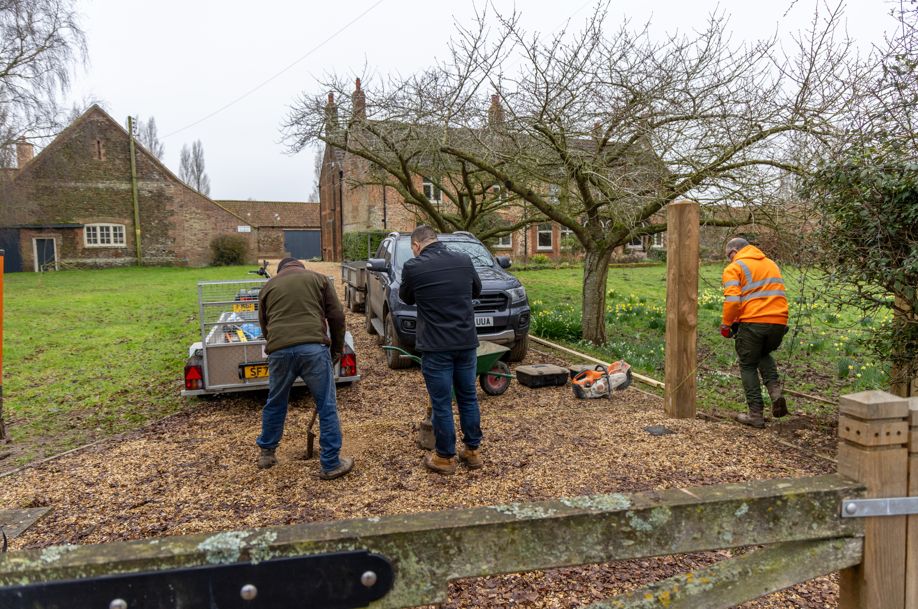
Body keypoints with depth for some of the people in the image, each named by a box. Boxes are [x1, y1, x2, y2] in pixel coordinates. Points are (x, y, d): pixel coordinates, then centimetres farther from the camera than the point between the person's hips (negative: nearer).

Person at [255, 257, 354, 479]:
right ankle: (331, 465, 12)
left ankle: (266, 453, 40)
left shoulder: (268, 286, 24)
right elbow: (337, 316, 9)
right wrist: (337, 349, 18)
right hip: (313, 347, -3)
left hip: (279, 350, 3)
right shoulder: (318, 278, 17)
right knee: (326, 406, 7)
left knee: (275, 404, 23)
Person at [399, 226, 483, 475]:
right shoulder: (464, 261, 2)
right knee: (468, 398, 16)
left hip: (436, 347, -4)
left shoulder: (413, 267, -9)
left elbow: (407, 298, 10)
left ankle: (445, 457, 18)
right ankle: (473, 450, 27)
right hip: (466, 343, 4)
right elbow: (476, 290, 19)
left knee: (441, 403, 7)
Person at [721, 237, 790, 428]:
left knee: (748, 366, 11)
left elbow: (732, 300, -13)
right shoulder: (771, 264, 23)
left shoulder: (734, 268, 1)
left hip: (752, 323, -6)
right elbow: (777, 294, 22)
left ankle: (756, 414, 11)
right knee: (764, 355, 30)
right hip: (779, 322, 6)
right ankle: (775, 390, 7)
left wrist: (726, 324, -1)